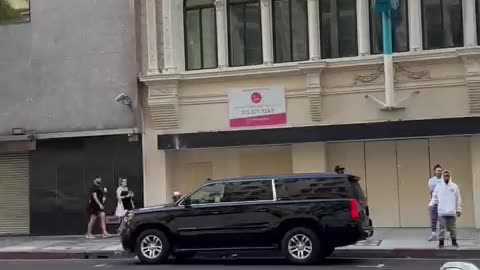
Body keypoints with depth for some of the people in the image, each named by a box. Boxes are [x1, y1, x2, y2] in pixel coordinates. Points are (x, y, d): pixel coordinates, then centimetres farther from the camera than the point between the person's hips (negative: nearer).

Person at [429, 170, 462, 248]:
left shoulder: (454, 186, 3)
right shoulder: (438, 186, 3)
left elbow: (458, 199, 5)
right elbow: (434, 197, 7)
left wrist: (459, 209, 3)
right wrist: (431, 205, -6)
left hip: (452, 211, 0)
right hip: (441, 211, 0)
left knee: (452, 227, 9)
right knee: (442, 227, 2)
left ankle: (454, 241, 22)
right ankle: (441, 242, 8)